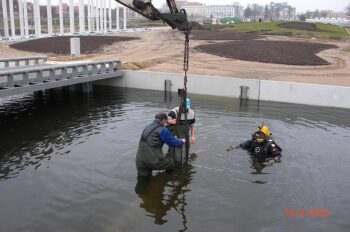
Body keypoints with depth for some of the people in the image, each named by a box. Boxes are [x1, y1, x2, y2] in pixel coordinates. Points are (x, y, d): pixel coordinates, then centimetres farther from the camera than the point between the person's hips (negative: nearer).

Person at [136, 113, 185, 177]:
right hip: (152, 160, -6)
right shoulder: (163, 130, -8)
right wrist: (182, 141, 20)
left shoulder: (148, 127, 15)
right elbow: (173, 142, 0)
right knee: (172, 162, 19)